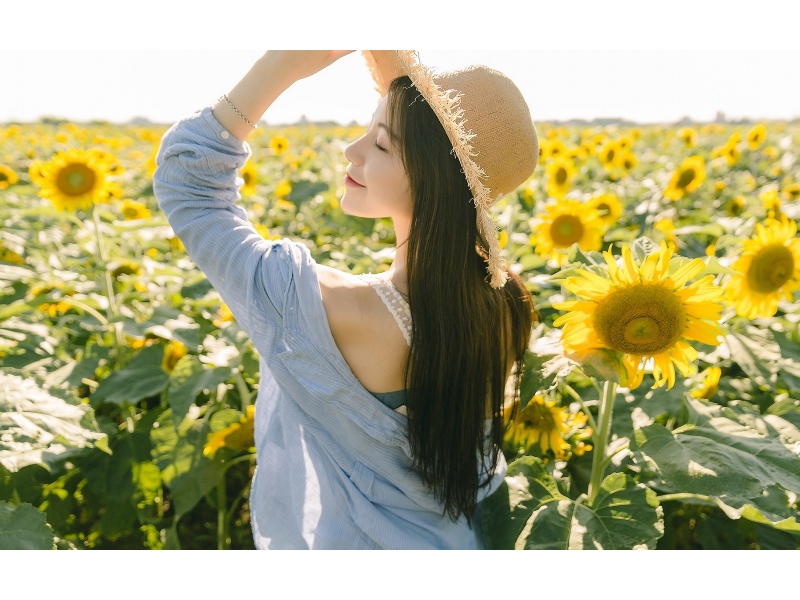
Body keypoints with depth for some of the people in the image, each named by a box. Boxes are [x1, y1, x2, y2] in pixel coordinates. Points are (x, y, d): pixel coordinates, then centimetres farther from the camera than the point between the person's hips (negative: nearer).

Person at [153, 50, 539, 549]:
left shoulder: (332, 313, -35)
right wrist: (393, 62, -12)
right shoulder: (503, 305, -20)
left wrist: (285, 62, -28)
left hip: (346, 541, -4)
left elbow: (185, 178, -23)